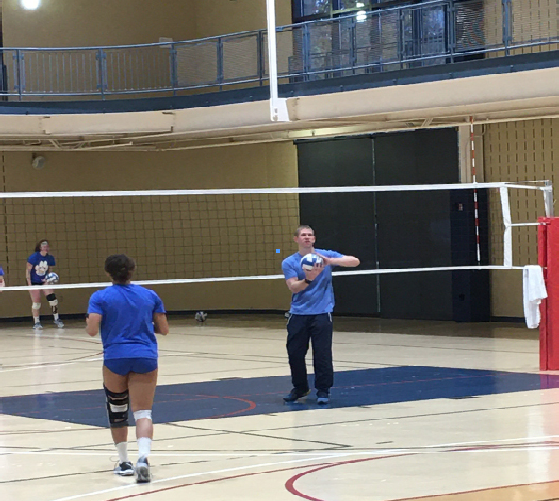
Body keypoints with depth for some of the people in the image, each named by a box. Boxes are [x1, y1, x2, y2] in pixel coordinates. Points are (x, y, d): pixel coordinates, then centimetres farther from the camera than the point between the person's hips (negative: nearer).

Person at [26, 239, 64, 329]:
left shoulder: (50, 258, -5)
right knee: (36, 302, -3)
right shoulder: (34, 257, -17)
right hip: (34, 282, -3)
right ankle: (36, 322, 9)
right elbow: (28, 270, -11)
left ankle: (56, 319, 1)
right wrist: (29, 284, -15)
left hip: (44, 281, 3)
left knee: (52, 297, -10)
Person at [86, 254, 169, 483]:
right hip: (146, 358, 1)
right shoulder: (150, 295, 9)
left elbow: (92, 330, -10)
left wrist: (88, 322, 13)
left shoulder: (100, 297, 0)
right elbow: (163, 329, 10)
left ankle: (124, 462, 24)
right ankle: (143, 457, -26)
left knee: (116, 409, 19)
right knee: (143, 412, -2)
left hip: (115, 358, -1)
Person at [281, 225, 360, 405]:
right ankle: (300, 388, 23)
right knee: (295, 352, 4)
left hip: (321, 313, -2)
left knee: (322, 353, -6)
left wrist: (330, 261, -23)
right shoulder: (289, 262, 2)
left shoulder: (326, 255, 1)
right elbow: (294, 287, -10)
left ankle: (323, 390, 6)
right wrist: (308, 279, -30)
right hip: (298, 314, 2)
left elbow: (355, 261, -8)